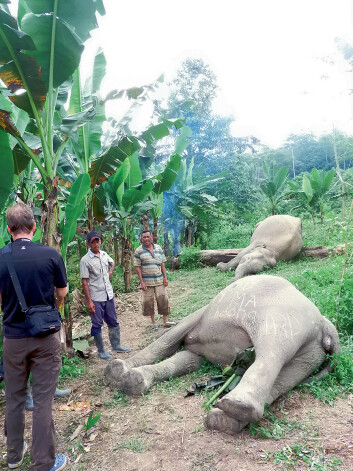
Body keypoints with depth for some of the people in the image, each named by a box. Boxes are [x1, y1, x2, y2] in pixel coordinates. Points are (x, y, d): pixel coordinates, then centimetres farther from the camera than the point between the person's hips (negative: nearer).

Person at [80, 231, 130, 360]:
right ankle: (101, 351, 18)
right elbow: (85, 282, -13)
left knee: (113, 322, 15)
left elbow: (112, 262, 30)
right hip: (96, 298, -6)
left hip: (109, 295, 6)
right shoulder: (85, 260, -12)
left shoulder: (104, 254, 6)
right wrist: (89, 301, -16)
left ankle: (116, 345, 30)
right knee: (97, 325, 5)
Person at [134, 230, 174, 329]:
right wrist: (141, 282, -10)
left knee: (163, 300, 4)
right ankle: (153, 322, 18)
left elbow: (162, 264, 11)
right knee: (149, 302, 4)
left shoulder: (158, 248, 9)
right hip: (147, 282, -3)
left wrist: (165, 277, 5)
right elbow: (138, 267, -4)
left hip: (159, 280, 3)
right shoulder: (138, 251, -2)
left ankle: (165, 321, 14)